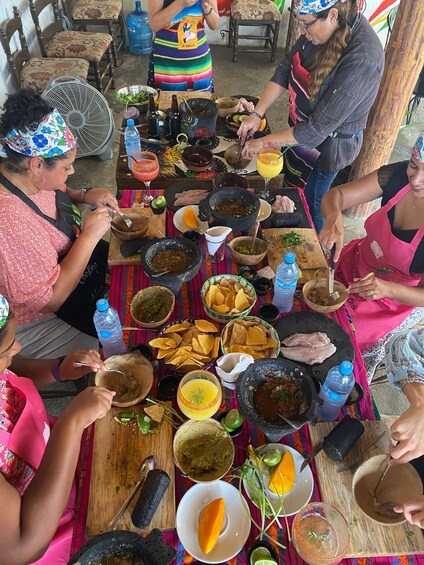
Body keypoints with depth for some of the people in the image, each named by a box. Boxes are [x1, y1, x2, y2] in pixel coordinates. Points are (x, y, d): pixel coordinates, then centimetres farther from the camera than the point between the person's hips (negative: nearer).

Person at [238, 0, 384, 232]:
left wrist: (264, 142, -24)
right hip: (299, 127, 8)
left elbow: (319, 128, -31)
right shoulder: (319, 27, -13)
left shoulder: (363, 58, -34)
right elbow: (285, 68, 0)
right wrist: (257, 114, -9)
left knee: (309, 208, 12)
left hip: (327, 144, -8)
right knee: (291, 187, 25)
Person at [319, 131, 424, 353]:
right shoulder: (399, 175, -19)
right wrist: (334, 217, -42)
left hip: (384, 305, -4)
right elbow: (334, 196, -19)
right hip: (350, 264, 4)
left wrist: (388, 289, -43)